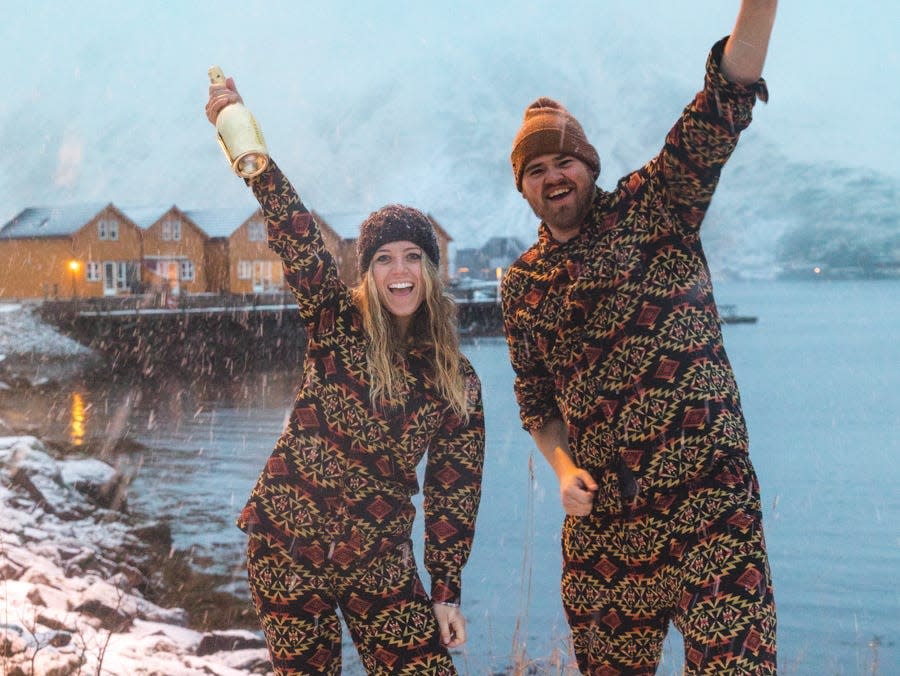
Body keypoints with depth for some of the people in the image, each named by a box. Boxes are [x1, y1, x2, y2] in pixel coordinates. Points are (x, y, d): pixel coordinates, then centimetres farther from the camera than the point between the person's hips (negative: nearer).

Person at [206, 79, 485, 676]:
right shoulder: (338, 322, -2)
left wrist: (447, 591, 3)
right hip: (288, 546, -2)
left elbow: (454, 493, 4)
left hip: (380, 560, 2)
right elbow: (293, 229, -14)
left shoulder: (457, 380, 3)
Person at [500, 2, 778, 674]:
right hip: (602, 515, 4)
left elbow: (726, 99, -9)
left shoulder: (653, 208, 1)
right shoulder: (523, 283, 12)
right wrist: (563, 468, 1)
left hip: (708, 495, -4)